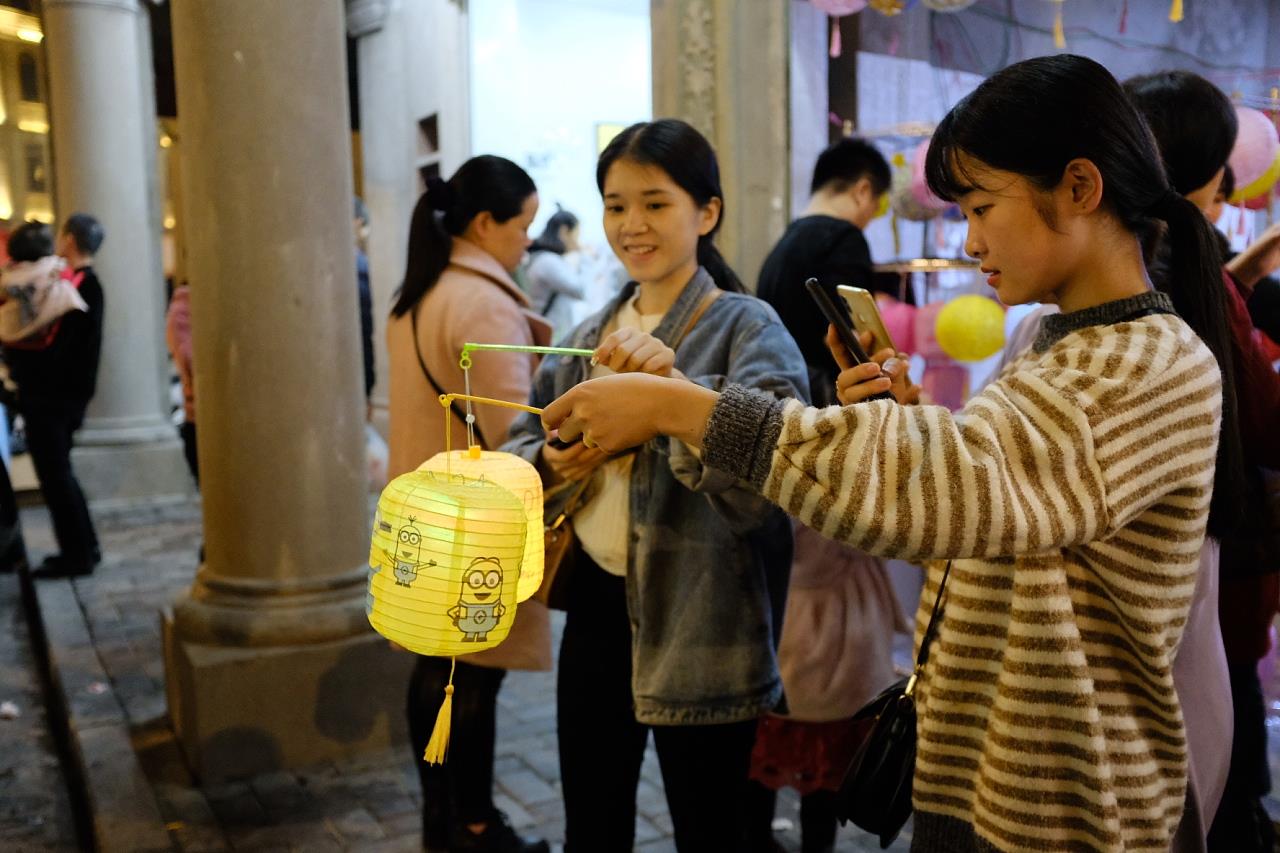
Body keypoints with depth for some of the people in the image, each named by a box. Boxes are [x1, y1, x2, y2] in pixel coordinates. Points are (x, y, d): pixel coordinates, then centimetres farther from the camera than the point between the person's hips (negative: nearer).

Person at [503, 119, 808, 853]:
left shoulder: (748, 327, -10)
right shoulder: (591, 333, 9)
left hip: (701, 627, -5)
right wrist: (550, 463, -8)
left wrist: (675, 384, -38)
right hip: (597, 610, 5)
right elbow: (522, 442, 14)